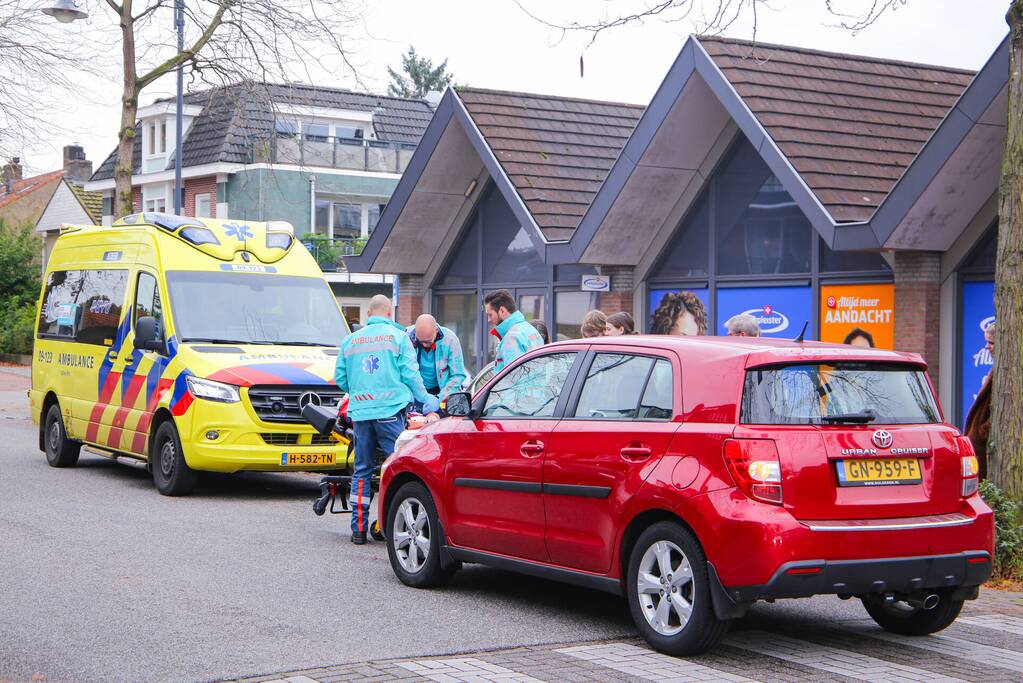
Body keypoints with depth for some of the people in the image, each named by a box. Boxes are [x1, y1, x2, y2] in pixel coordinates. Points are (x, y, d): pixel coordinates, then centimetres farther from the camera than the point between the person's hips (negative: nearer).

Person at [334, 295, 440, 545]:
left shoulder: (350, 340, 14)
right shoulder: (398, 336, 1)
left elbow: (340, 378, 16)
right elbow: (410, 374, -2)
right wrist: (425, 399, 11)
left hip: (360, 412, 4)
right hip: (390, 410, -4)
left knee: (362, 470, 10)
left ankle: (359, 528, 10)